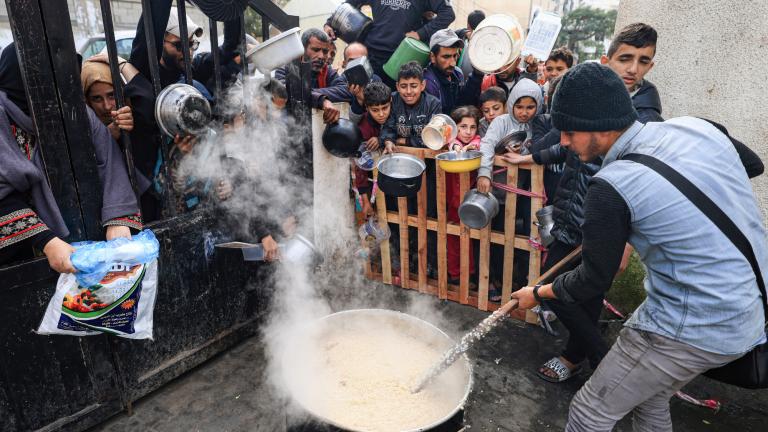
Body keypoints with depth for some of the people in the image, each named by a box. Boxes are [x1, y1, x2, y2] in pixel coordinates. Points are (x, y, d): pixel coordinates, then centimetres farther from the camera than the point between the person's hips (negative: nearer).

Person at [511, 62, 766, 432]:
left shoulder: (612, 187, -24)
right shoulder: (694, 126, -3)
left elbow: (593, 281, -11)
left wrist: (537, 294, 6)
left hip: (694, 330, -8)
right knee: (649, 400, 27)